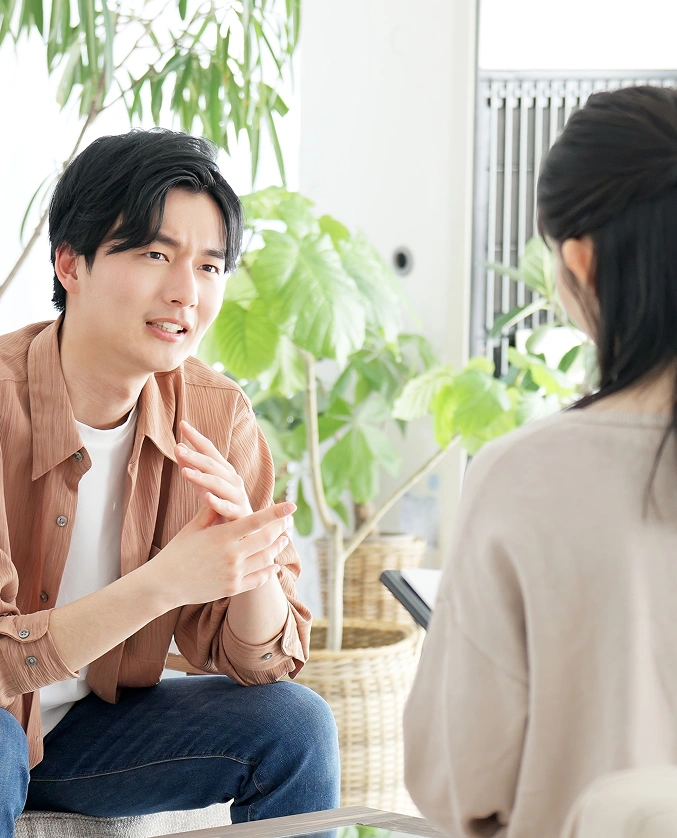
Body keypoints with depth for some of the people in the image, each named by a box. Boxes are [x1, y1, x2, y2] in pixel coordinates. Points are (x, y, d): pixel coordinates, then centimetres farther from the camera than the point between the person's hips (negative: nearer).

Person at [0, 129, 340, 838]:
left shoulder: (216, 417, -7)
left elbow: (262, 660, -5)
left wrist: (250, 554, -25)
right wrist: (161, 584, -35)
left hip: (85, 724, 5)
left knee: (294, 723, -10)